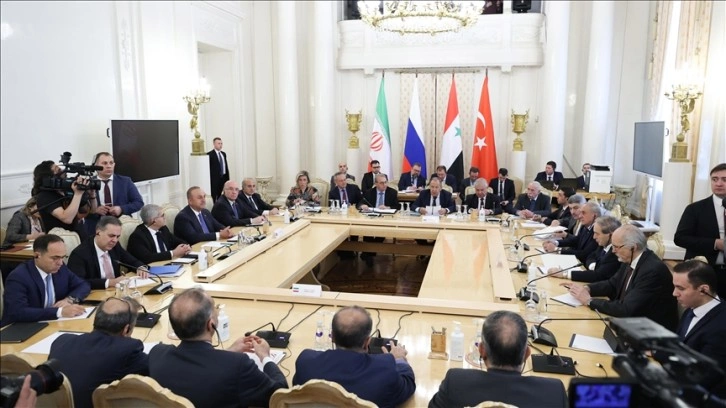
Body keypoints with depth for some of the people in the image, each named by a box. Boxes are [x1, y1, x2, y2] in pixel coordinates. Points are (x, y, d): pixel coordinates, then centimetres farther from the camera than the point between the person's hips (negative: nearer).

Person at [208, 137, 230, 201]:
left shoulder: (224, 154, 14)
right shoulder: (209, 154, -6)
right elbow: (208, 168, -8)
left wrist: (227, 178, 11)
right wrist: (209, 179, -13)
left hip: (223, 178, 6)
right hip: (215, 178, -6)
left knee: (220, 195, 7)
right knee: (214, 195, -2)